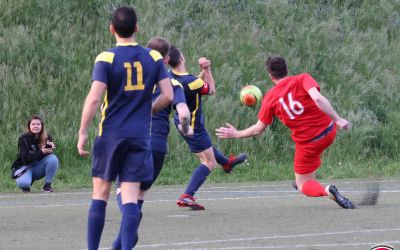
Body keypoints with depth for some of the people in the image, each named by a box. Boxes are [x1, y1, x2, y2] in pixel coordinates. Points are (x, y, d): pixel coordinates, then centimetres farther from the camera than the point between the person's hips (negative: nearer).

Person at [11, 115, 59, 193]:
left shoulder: (47, 138, -4)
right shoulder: (24, 139, -15)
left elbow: (49, 154, -9)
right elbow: (26, 159, -23)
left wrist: (50, 147, -31)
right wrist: (41, 152, -33)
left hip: (38, 168, 4)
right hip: (25, 166, -4)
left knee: (53, 159, -25)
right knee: (23, 183, -37)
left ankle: (47, 185, -11)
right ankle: (26, 186, 3)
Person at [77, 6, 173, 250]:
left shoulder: (106, 58, -7)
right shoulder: (154, 58, 2)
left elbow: (94, 99, -13)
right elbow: (168, 95, 0)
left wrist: (83, 133, -6)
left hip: (110, 135, -2)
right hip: (140, 136, 2)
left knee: (100, 195, 9)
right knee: (130, 198, -1)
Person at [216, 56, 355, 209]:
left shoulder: (270, 98, -2)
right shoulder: (302, 79, -5)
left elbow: (259, 129, 4)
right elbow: (318, 98, -23)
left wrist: (236, 134, 19)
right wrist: (337, 119, -22)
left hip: (307, 143, -2)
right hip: (329, 132, 2)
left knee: (303, 185, 12)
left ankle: (327, 191, -19)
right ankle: (312, 177, 32)